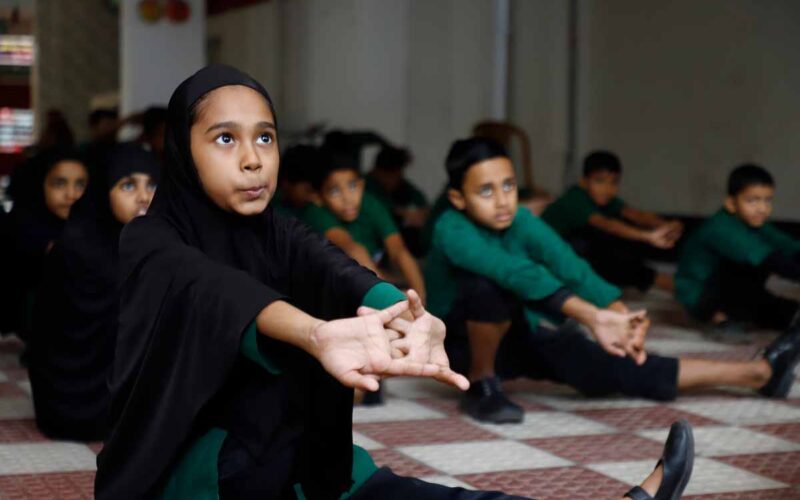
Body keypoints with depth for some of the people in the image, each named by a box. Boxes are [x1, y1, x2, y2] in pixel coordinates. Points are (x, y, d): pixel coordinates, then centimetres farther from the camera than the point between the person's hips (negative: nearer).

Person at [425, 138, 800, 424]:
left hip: (513, 336, 5)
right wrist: (592, 317, -53)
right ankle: (481, 386, -17)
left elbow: (570, 267, -27)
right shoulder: (452, 231, -28)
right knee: (490, 284, -37)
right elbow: (519, 273, -43)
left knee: (615, 365, -10)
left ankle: (758, 372, -6)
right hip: (461, 345, -5)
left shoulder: (522, 223, -12)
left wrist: (619, 314, -45)